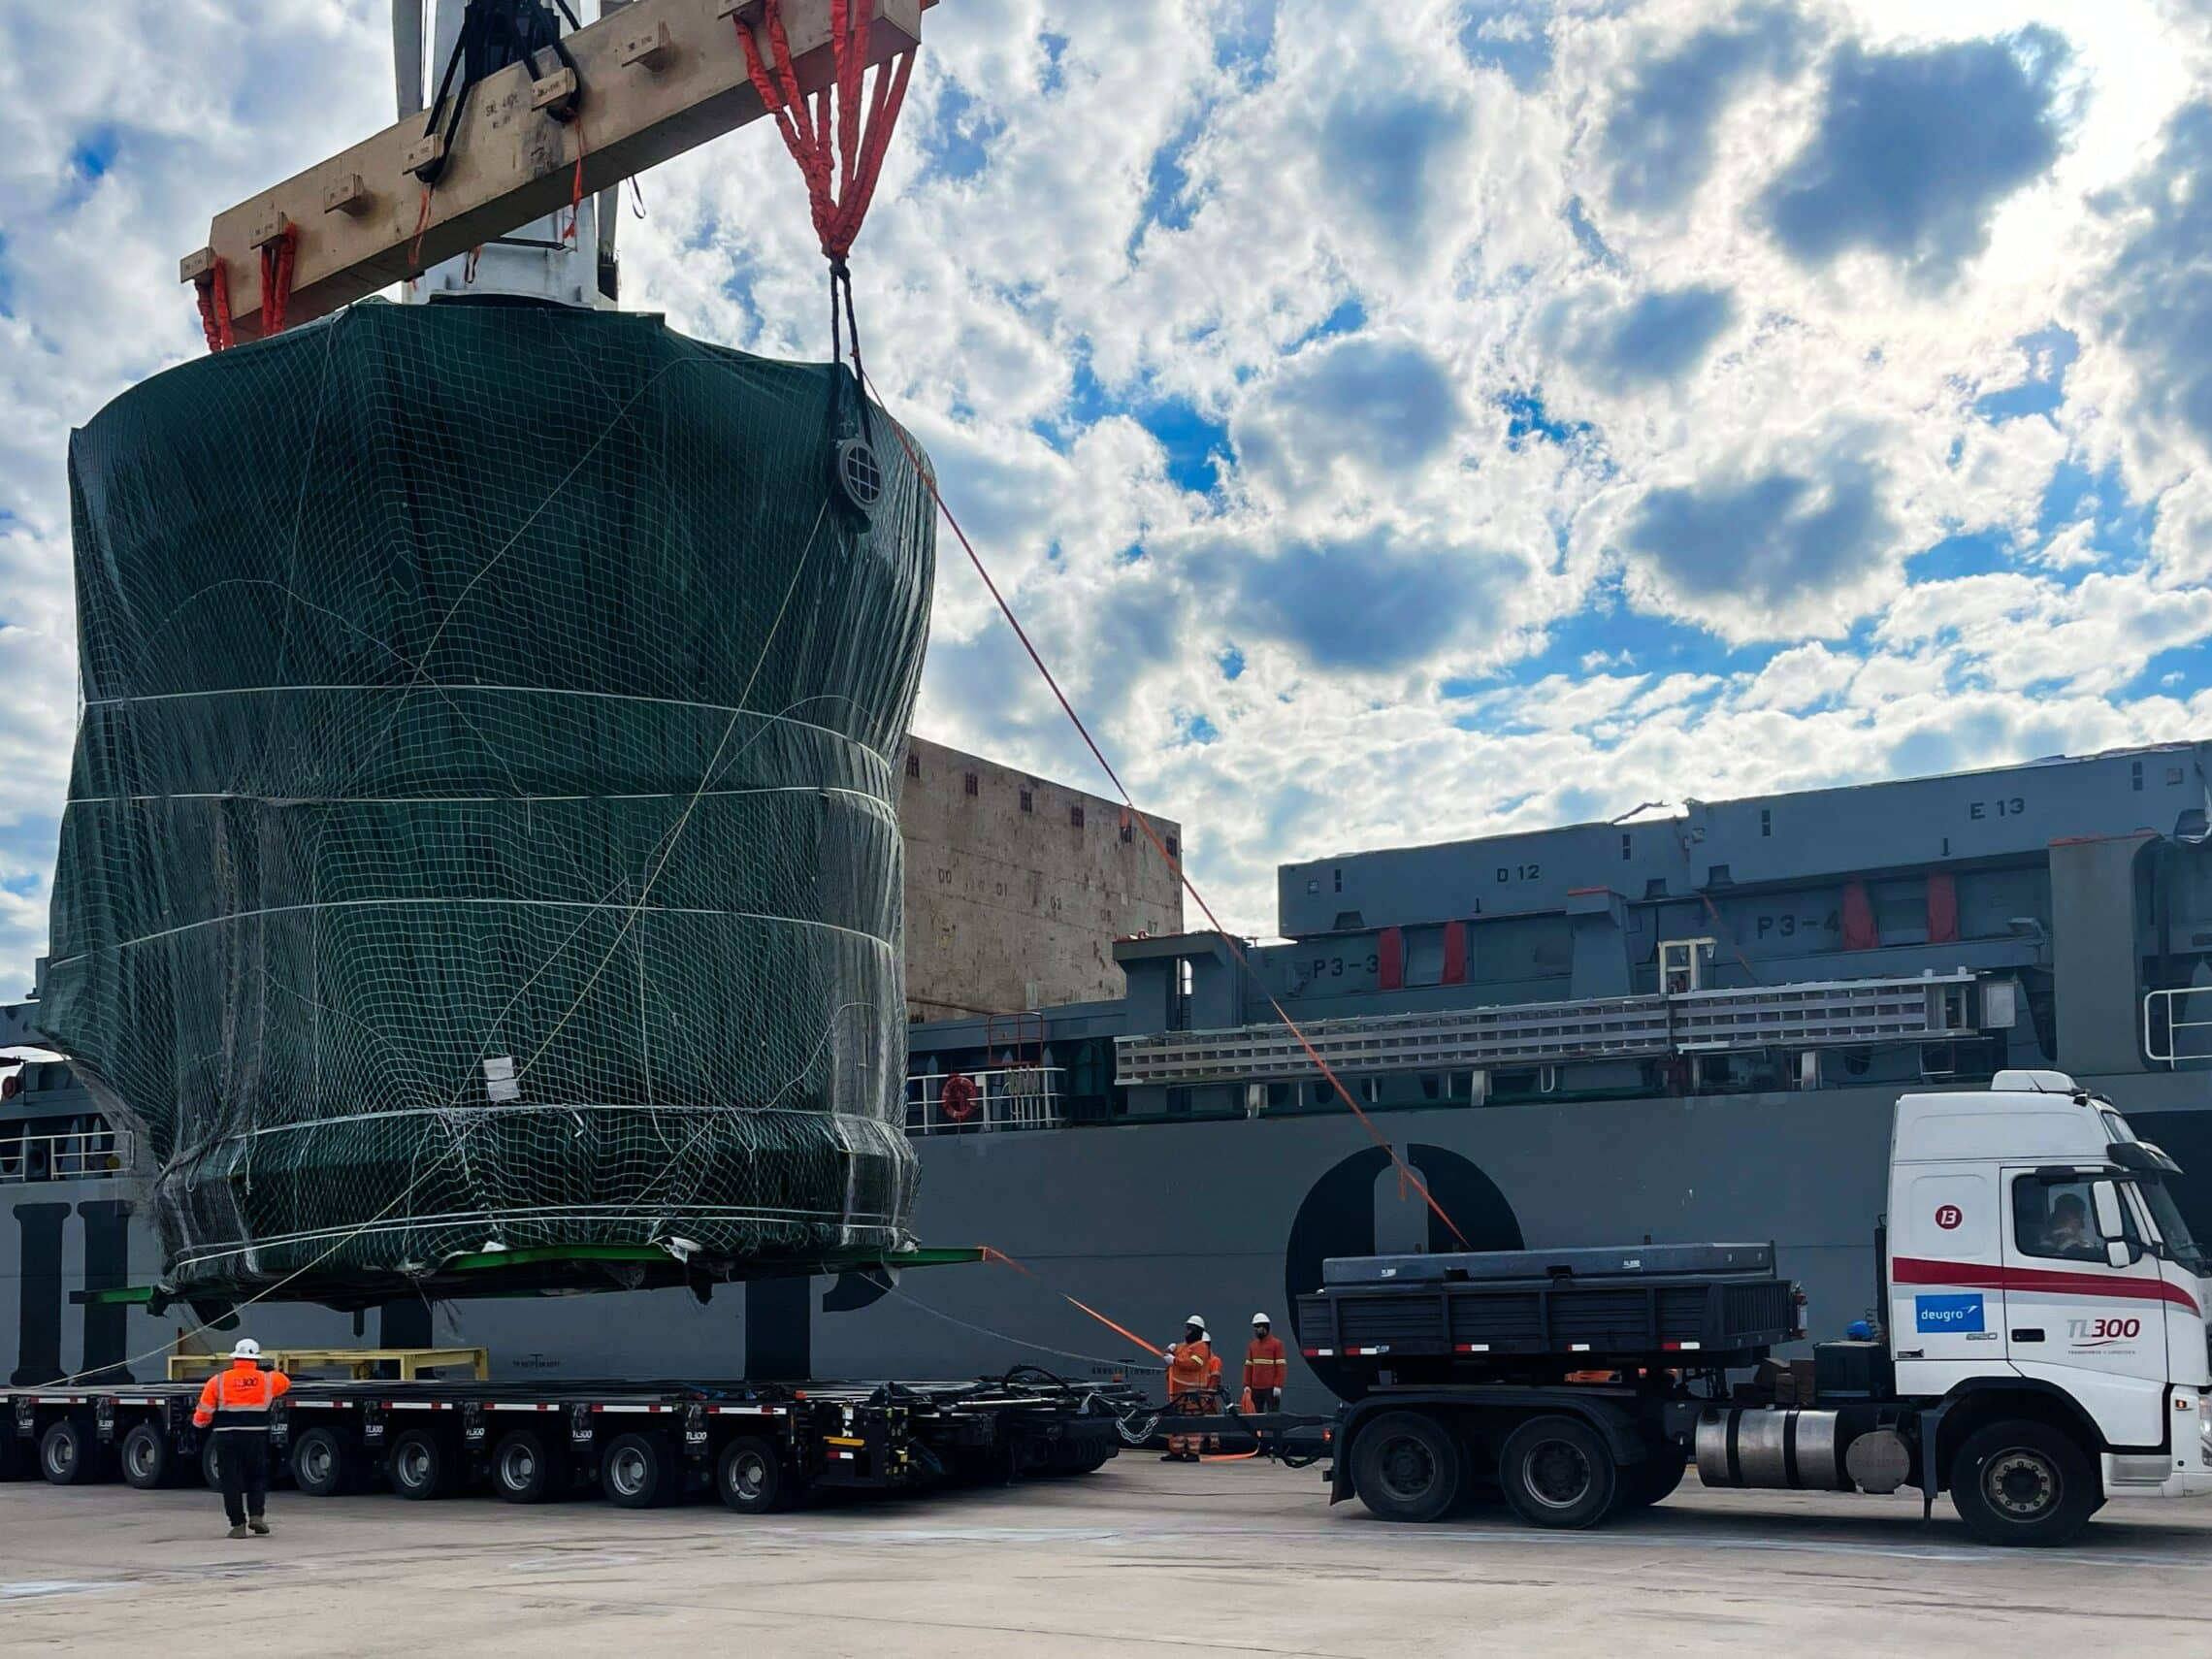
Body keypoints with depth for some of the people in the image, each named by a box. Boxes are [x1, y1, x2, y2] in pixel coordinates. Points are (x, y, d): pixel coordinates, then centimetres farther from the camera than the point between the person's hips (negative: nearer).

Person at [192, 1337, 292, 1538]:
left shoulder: (218, 1381, -2)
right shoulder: (267, 1380, 2)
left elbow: (203, 1414, -1)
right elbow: (285, 1382, 25)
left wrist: (198, 1423, 20)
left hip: (226, 1438, -1)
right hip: (256, 1437, 1)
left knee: (231, 1481, 6)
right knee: (257, 1477, 16)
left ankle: (238, 1524, 5)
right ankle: (256, 1514, 2)